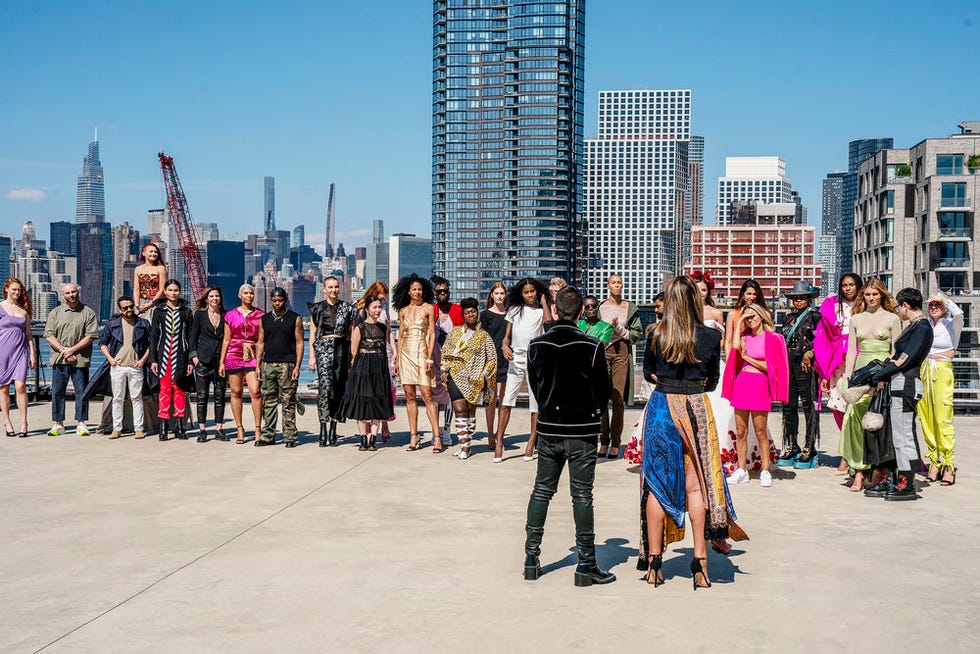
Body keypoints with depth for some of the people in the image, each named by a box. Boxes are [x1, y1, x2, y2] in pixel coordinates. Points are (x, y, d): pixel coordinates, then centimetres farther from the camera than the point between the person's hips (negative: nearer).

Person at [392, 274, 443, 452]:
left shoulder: (428, 308, 2)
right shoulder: (403, 310, 12)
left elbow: (432, 335, -2)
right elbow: (400, 336, 15)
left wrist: (429, 358, -10)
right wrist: (397, 359, 10)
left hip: (422, 353, -4)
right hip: (406, 354, 4)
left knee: (427, 395, -10)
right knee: (410, 396, 4)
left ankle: (437, 437, -9)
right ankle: (413, 436, 8)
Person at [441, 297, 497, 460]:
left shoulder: (483, 335, 6)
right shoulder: (455, 331, 13)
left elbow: (492, 358, 5)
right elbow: (445, 352, 18)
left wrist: (483, 375, -5)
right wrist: (446, 369, 6)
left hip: (474, 379, -1)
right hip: (455, 376, 1)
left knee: (470, 411, 5)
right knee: (460, 410, -11)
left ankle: (467, 445, 13)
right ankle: (464, 446, -14)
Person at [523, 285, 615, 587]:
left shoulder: (536, 345, -3)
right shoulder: (592, 347, -13)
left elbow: (534, 385, 8)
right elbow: (603, 391, -4)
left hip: (548, 429, 3)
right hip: (582, 431, -3)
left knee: (541, 491, 14)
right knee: (582, 497, 2)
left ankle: (531, 558, 17)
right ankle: (586, 564, 7)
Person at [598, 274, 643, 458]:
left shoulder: (630, 308, 8)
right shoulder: (601, 307, 10)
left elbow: (637, 333, 6)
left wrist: (620, 330, -7)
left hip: (622, 351, -1)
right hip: (603, 350, 1)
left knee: (618, 398, -6)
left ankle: (615, 443, 0)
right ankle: (603, 441, 6)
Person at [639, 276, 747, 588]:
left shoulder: (657, 335, -4)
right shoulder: (712, 336, -5)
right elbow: (712, 381, 6)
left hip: (661, 407, 0)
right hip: (697, 409, 0)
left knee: (658, 483, 7)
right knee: (695, 484, 7)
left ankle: (653, 561, 12)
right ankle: (700, 560, 8)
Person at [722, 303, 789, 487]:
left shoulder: (771, 339, 0)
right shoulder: (745, 336, 13)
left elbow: (769, 366, -4)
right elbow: (735, 346, -9)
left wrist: (747, 358, -4)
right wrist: (738, 324, -1)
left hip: (760, 385, -4)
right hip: (741, 382, 4)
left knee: (760, 432, -2)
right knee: (740, 431, 5)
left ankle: (765, 472, 6)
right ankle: (741, 471, 12)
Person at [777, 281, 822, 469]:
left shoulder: (814, 316, 1)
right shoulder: (788, 317, 18)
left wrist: (809, 354, -13)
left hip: (806, 364, -6)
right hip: (788, 363, 6)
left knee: (808, 404, -5)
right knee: (788, 405, 6)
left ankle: (809, 448, 0)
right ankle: (791, 447, 14)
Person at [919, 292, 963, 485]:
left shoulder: (952, 325, 2)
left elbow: (958, 313, -20)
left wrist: (943, 298, -7)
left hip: (942, 372, -4)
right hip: (923, 373, 4)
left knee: (943, 420, -9)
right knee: (926, 419, 3)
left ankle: (948, 465, -5)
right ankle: (934, 461, 11)